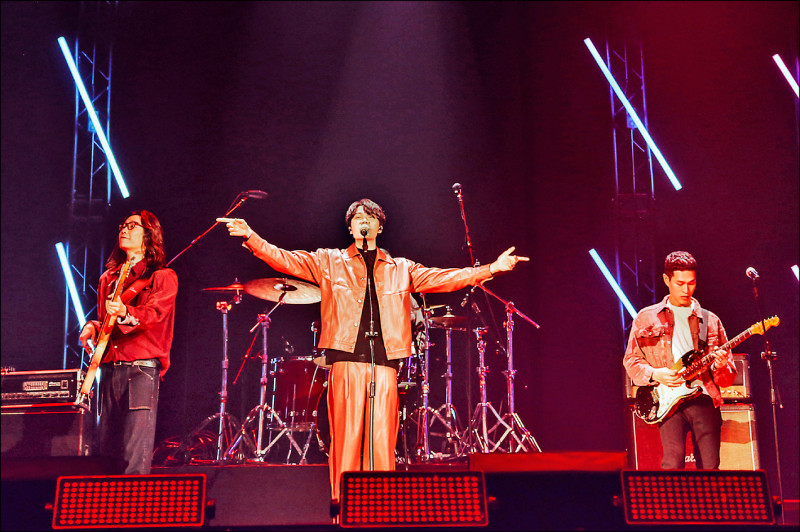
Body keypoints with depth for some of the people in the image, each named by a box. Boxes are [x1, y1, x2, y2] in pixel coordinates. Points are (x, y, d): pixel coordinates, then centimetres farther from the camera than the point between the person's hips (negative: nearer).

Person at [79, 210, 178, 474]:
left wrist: (124, 312, -32)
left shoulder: (162, 277, 3)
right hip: (109, 366, 6)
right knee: (107, 449, 7)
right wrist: (92, 328, 6)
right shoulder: (109, 278, 21)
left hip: (142, 366, -6)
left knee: (136, 454, -12)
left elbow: (154, 314, -13)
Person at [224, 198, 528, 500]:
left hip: (385, 362, 2)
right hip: (346, 360, -1)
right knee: (346, 437, -6)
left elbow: (443, 278, 13)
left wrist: (491, 269, 3)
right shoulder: (329, 262, 16)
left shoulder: (401, 269, 20)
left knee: (383, 441, -2)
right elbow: (286, 260, 7)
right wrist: (251, 237, -7)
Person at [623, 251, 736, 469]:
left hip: (704, 398, 2)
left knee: (710, 469, -5)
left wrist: (720, 366, -7)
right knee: (673, 464, -17)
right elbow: (630, 360, 12)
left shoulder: (710, 320, 16)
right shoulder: (646, 318, 13)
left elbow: (728, 378, 16)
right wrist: (654, 374, -6)